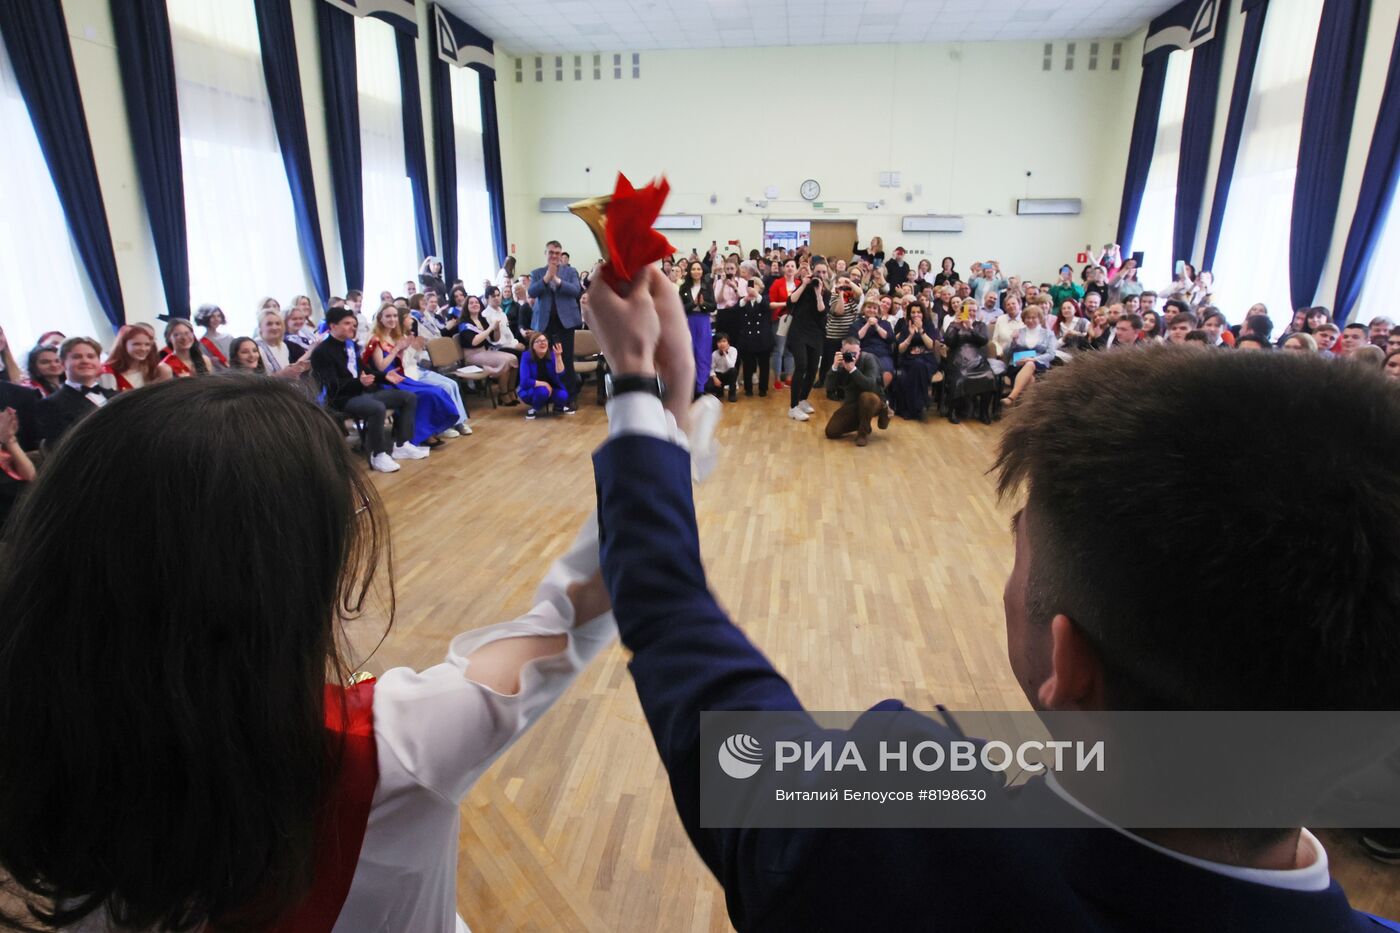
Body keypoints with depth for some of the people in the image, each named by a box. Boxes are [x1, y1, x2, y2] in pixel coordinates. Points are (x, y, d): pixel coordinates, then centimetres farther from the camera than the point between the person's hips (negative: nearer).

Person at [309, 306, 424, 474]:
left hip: (363, 392, 9)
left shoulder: (352, 345, 16)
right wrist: (360, 382, -35)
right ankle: (378, 455, -21)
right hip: (342, 399, -9)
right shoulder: (322, 352, -10)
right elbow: (333, 387, -20)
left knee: (409, 397, 2)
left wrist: (386, 376, 9)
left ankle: (401, 445, 2)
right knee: (378, 408, -38)